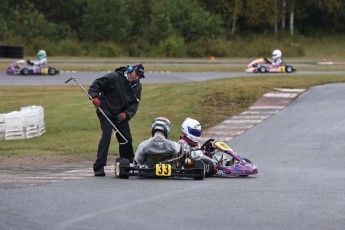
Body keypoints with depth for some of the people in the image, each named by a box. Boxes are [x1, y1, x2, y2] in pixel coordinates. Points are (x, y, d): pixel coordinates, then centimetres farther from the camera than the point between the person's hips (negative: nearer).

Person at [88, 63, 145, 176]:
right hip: (106, 112, -6)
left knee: (127, 139, 8)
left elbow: (135, 104, 3)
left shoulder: (137, 86, 4)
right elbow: (96, 84, -11)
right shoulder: (114, 77, -16)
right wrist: (94, 96, -28)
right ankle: (99, 167, -20)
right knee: (106, 135, -20)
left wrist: (125, 114, -14)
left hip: (121, 115, 6)